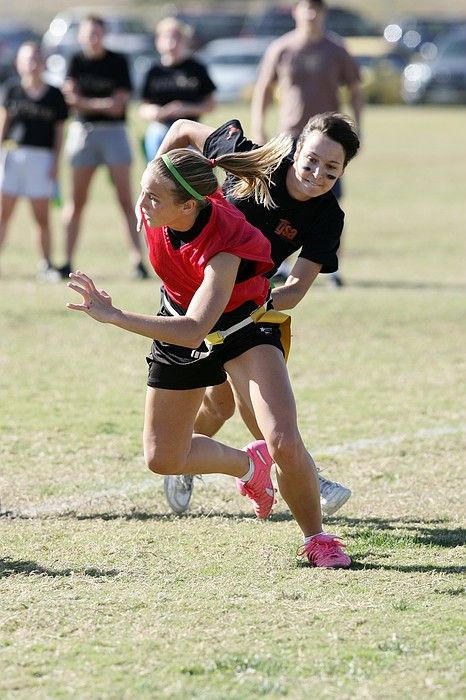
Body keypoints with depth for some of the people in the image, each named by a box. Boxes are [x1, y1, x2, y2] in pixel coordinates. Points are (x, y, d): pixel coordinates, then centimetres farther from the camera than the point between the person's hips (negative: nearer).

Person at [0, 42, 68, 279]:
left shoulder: (54, 95, 4)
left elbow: (59, 132, 6)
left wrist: (56, 164, 1)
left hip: (41, 157, 0)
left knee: (42, 216, 2)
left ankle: (46, 265, 10)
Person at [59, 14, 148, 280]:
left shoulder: (118, 61, -2)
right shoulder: (77, 61, 6)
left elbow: (119, 104, -9)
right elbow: (70, 97, -4)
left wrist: (84, 101, -13)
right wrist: (102, 104, -17)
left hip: (113, 131, -2)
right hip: (83, 129, 2)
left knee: (126, 200, -6)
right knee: (77, 200, 3)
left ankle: (138, 260, -7)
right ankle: (68, 261, 7)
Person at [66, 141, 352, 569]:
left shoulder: (225, 247, -41)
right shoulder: (155, 211, -25)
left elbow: (193, 331, -49)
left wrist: (114, 316, -54)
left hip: (241, 326, -6)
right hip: (179, 325, 6)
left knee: (284, 441, -24)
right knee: (162, 459, 10)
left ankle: (316, 538, 1)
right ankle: (250, 465, 39)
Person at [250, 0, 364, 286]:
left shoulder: (336, 50, 1)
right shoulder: (280, 50, 1)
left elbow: (355, 90, 8)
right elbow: (264, 89, 11)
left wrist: (357, 127, 0)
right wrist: (258, 128, 5)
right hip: (290, 136, 1)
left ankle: (333, 268, 4)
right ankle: (281, 265, 7)